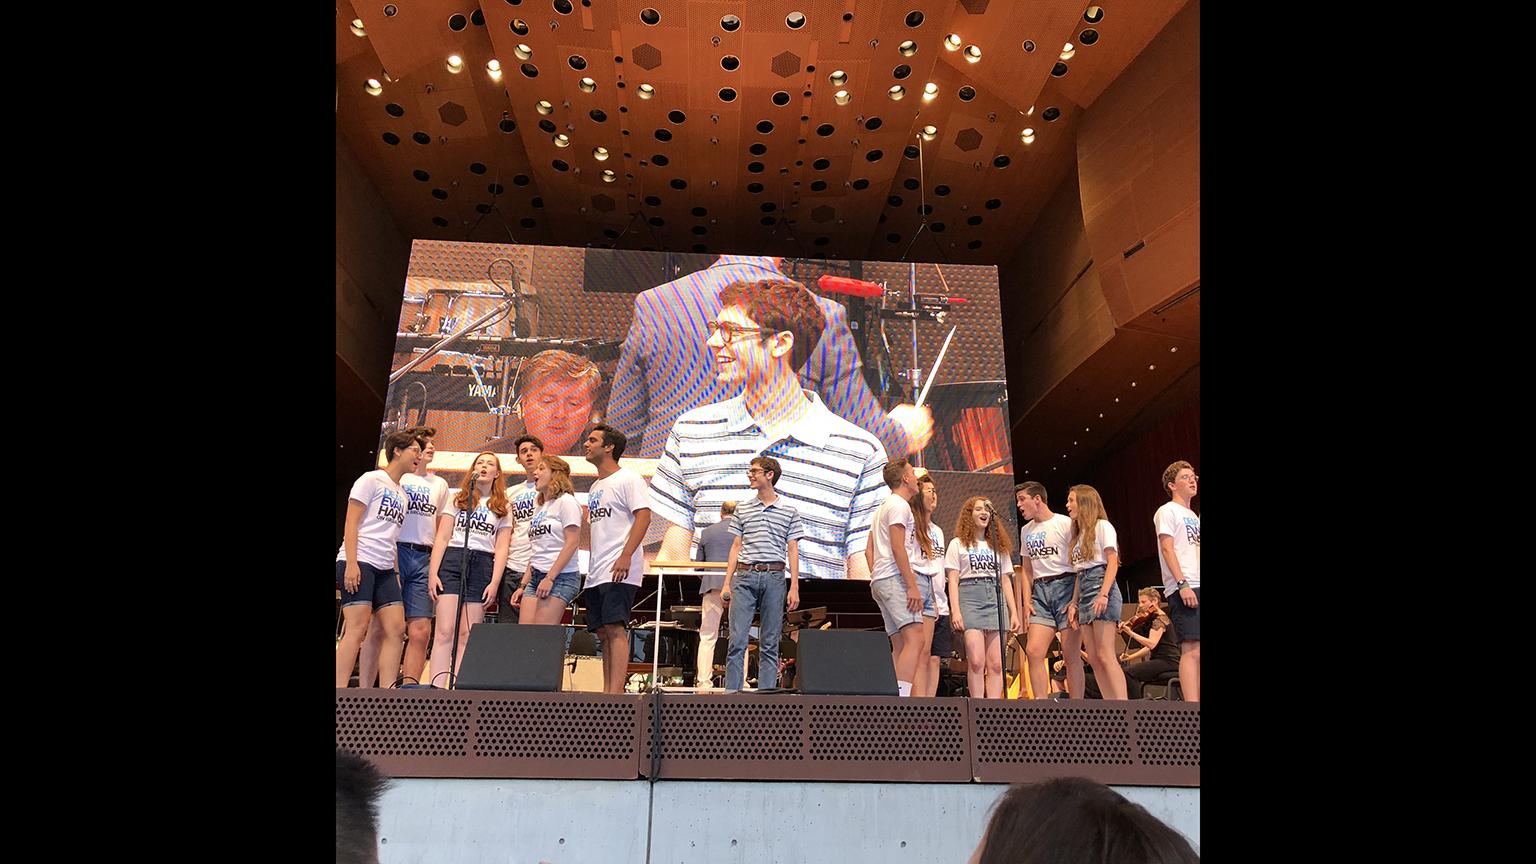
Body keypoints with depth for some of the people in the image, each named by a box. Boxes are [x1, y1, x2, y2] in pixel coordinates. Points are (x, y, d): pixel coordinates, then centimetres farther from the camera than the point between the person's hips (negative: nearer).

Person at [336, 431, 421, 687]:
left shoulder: (402, 494, 22)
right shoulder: (372, 480, 1)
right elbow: (351, 523, -6)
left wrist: (396, 572, 15)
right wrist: (351, 563, -16)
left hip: (385, 569, 8)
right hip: (358, 562, -8)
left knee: (396, 630, -1)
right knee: (357, 628, -13)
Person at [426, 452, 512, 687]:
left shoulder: (503, 508, 16)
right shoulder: (457, 499, 16)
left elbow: (501, 548, 8)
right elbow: (442, 538, 8)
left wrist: (495, 582, -4)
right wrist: (433, 572, -3)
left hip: (483, 567, 1)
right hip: (452, 561, -1)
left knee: (467, 635, -3)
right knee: (445, 631, -11)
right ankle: (436, 687, -15)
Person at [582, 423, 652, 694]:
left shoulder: (628, 479, -4)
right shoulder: (595, 487, 23)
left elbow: (643, 516, -15)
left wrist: (626, 556, -24)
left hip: (619, 570, -9)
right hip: (596, 573, 9)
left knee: (614, 628, -15)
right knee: (603, 632, 8)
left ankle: (616, 693, -17)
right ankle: (606, 692, 11)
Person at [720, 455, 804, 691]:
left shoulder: (789, 511, 8)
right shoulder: (743, 509, 13)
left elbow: (792, 551, 6)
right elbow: (736, 547, 13)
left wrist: (794, 587, -2)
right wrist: (727, 583, 6)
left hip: (774, 577, -1)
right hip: (745, 576, 1)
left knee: (770, 643, 3)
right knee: (737, 639, -5)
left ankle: (767, 694, 9)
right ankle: (732, 692, -1)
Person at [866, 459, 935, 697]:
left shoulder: (883, 507, 26)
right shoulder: (899, 505, -5)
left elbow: (869, 549, 24)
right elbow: (897, 548, -15)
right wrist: (912, 586, -17)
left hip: (880, 581, 10)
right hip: (895, 579, -10)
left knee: (900, 646, 6)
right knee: (916, 639, -19)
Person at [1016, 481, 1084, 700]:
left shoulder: (1065, 524, -3)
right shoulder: (1026, 530, 17)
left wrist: (1076, 600, -15)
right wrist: (1027, 600, 6)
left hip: (1066, 586, -5)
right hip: (1040, 591, 6)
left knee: (1071, 655, -6)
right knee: (1033, 651, -7)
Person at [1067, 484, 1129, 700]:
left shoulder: (1102, 526, 0)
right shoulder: (1078, 534, 24)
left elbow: (1112, 562, -9)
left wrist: (1104, 594, -20)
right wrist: (1074, 603, 13)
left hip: (1100, 584, -8)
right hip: (1083, 590, 8)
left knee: (1104, 655, -15)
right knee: (1093, 659, 1)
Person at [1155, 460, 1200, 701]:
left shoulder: (1194, 516, 26)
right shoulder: (1167, 511, 4)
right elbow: (1167, 549, -8)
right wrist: (1182, 583, -18)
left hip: (1197, 587, 8)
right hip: (1184, 590, -8)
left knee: (1196, 651, 2)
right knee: (1192, 650, -16)